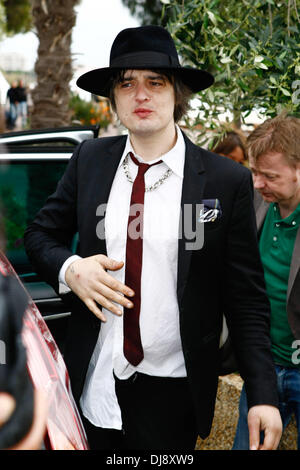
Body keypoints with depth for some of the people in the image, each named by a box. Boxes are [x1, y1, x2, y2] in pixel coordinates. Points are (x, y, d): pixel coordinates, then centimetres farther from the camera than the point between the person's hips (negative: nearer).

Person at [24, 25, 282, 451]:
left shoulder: (228, 182, -10)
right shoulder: (89, 160, -1)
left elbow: (247, 300, -7)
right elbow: (40, 235, 9)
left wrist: (263, 396, -14)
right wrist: (70, 269, -13)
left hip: (172, 395, -2)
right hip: (94, 380, 3)